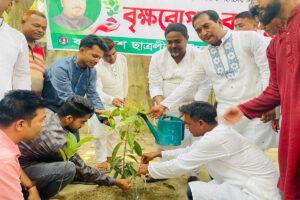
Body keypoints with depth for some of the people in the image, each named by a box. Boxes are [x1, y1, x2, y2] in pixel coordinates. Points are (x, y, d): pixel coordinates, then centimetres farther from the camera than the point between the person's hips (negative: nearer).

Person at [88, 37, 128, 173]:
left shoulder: (122, 59, -11)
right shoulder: (97, 67, -28)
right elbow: (97, 91, -33)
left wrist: (123, 95, 16)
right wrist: (111, 100, -50)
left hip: (117, 101, 6)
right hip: (102, 103, -6)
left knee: (114, 131, 16)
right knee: (101, 132, -5)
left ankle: (109, 155, 34)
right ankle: (101, 160, 10)